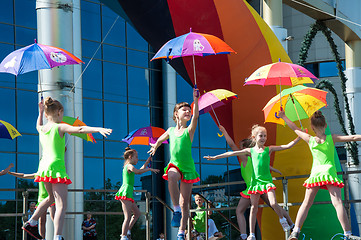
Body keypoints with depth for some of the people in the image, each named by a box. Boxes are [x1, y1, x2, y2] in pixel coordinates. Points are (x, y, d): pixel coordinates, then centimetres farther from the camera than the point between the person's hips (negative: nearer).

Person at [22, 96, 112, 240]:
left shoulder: (42, 129, 11)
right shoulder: (60, 127, -8)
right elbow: (79, 129, -24)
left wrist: (40, 112, 47)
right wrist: (98, 129, -33)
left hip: (43, 166, 8)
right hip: (56, 166, -8)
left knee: (52, 198, 31)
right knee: (61, 205, -12)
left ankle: (31, 223, 37)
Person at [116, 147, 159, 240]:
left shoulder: (127, 166, 24)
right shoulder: (129, 165, -6)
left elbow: (140, 170, 36)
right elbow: (138, 171, -27)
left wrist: (148, 161, 38)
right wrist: (149, 169, -17)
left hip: (128, 193, 10)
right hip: (126, 191, -10)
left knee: (137, 213, 16)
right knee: (128, 217, -14)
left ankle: (127, 231, 13)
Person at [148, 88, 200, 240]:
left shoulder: (189, 130, 0)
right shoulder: (171, 131, 9)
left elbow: (196, 115, -20)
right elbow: (161, 139, 33)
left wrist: (195, 99, -28)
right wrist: (155, 146, 34)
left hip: (188, 168, -1)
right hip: (174, 165, 1)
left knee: (184, 203, 1)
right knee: (172, 176, -38)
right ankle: (176, 210, -33)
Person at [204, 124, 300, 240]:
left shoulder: (269, 149, 5)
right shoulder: (250, 151, 7)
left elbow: (288, 146, 2)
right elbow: (232, 153, 7)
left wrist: (300, 137, -5)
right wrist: (215, 157, 7)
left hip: (267, 181, -1)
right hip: (255, 181, 1)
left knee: (273, 203, -17)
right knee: (253, 208, 0)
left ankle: (282, 219, 14)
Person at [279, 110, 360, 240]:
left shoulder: (310, 139, 5)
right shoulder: (332, 138, 2)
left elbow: (295, 129, 17)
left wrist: (283, 117, 29)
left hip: (315, 173, 2)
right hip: (329, 171, -2)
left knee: (306, 203, 8)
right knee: (337, 202, -10)